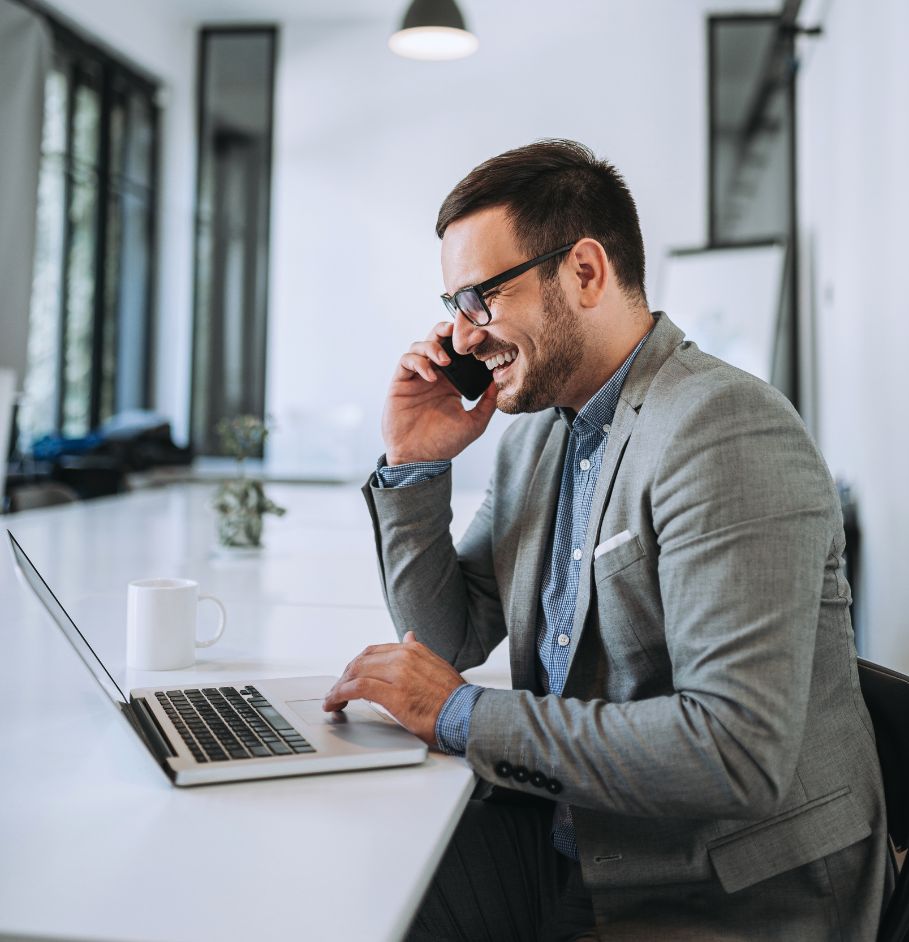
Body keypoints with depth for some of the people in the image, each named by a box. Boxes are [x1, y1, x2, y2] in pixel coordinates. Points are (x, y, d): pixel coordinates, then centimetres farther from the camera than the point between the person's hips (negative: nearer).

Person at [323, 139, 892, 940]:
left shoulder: (727, 431, -22)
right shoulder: (537, 433, 5)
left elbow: (740, 752, -29)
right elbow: (450, 640, 11)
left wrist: (464, 715, -22)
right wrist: (416, 466, -2)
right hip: (564, 836, 7)